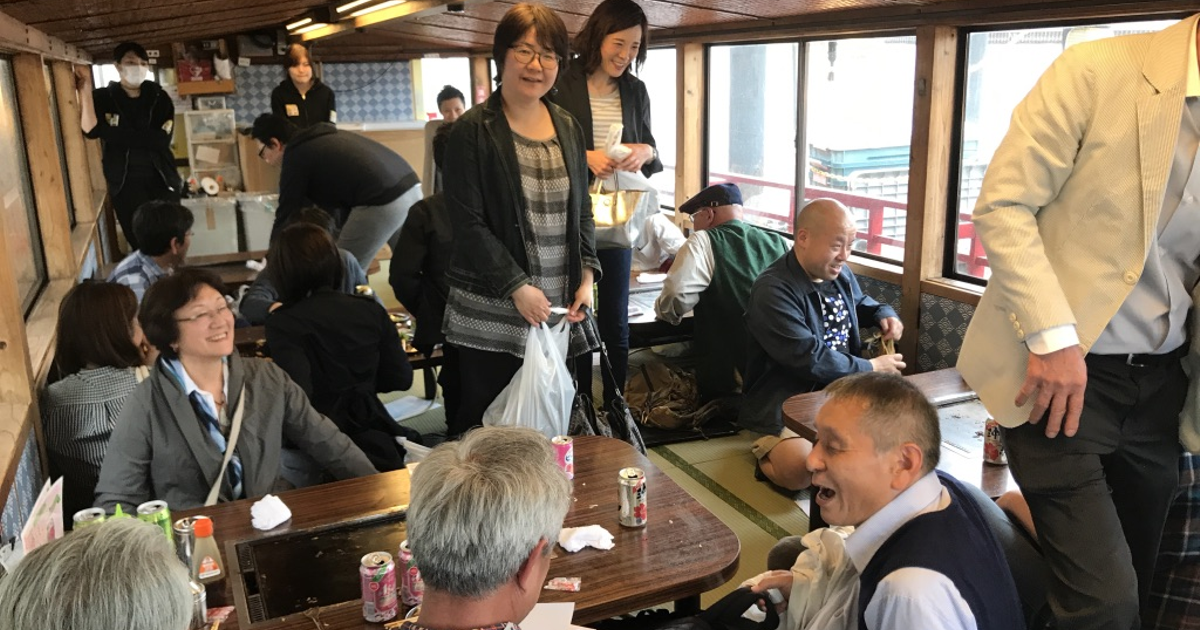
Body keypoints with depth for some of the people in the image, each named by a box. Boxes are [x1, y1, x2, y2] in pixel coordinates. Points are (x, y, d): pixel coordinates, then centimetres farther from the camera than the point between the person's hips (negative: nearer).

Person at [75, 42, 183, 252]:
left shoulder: (159, 97, 3)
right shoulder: (103, 97, 1)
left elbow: (161, 139, -10)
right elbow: (90, 130, -16)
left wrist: (114, 133, -13)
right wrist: (85, 89, -22)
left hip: (161, 180, 1)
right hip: (125, 184, -1)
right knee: (141, 244, 2)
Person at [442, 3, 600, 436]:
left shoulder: (567, 128, 11)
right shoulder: (473, 131, -7)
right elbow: (468, 225, -11)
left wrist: (586, 278, 2)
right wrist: (518, 288, -16)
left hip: (559, 307, 5)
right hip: (492, 311, -5)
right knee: (485, 424, 3)